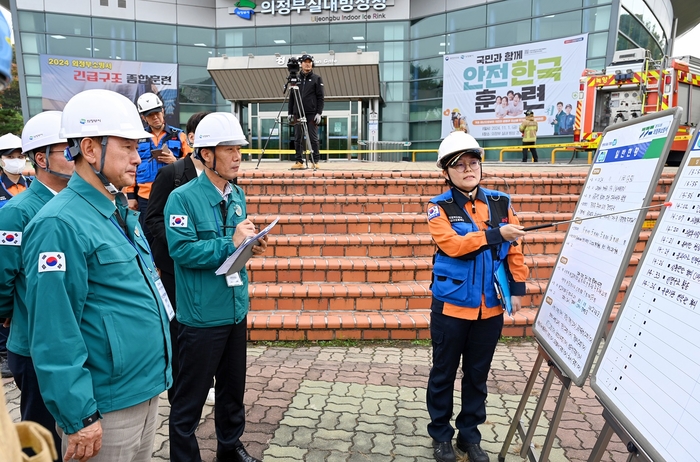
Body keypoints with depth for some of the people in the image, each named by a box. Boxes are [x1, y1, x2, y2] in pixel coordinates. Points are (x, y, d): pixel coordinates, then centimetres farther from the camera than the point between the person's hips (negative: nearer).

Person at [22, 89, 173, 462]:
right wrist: (78, 417, -17)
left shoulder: (121, 213, 7)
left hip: (146, 390, 8)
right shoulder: (60, 224, -20)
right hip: (106, 408, -8)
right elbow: (54, 338, -21)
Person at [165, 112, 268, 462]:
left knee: (233, 387, 21)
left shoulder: (237, 196, 8)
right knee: (191, 394, 8)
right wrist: (231, 242, -24)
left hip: (236, 310, 7)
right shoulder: (182, 198, -13)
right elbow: (182, 250, -23)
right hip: (201, 314, -7)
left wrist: (251, 245, -5)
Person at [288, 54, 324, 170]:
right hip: (298, 113, 3)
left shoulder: (317, 79, 7)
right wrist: (290, 113, 7)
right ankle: (299, 161, 9)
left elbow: (320, 97, 0)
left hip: (312, 114, -3)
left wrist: (319, 113, -9)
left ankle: (315, 161, 5)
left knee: (313, 138, -2)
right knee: (298, 138, 3)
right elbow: (291, 97, 15)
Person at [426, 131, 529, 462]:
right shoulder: (439, 207, -6)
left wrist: (518, 288, 1)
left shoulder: (500, 203, 4)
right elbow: (451, 244, -22)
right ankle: (441, 434, 28)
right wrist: (496, 234, -25)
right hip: (451, 306, -3)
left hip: (491, 306, 3)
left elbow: (514, 249, 6)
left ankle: (470, 435, 32)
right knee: (444, 373, 10)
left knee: (478, 374, 15)